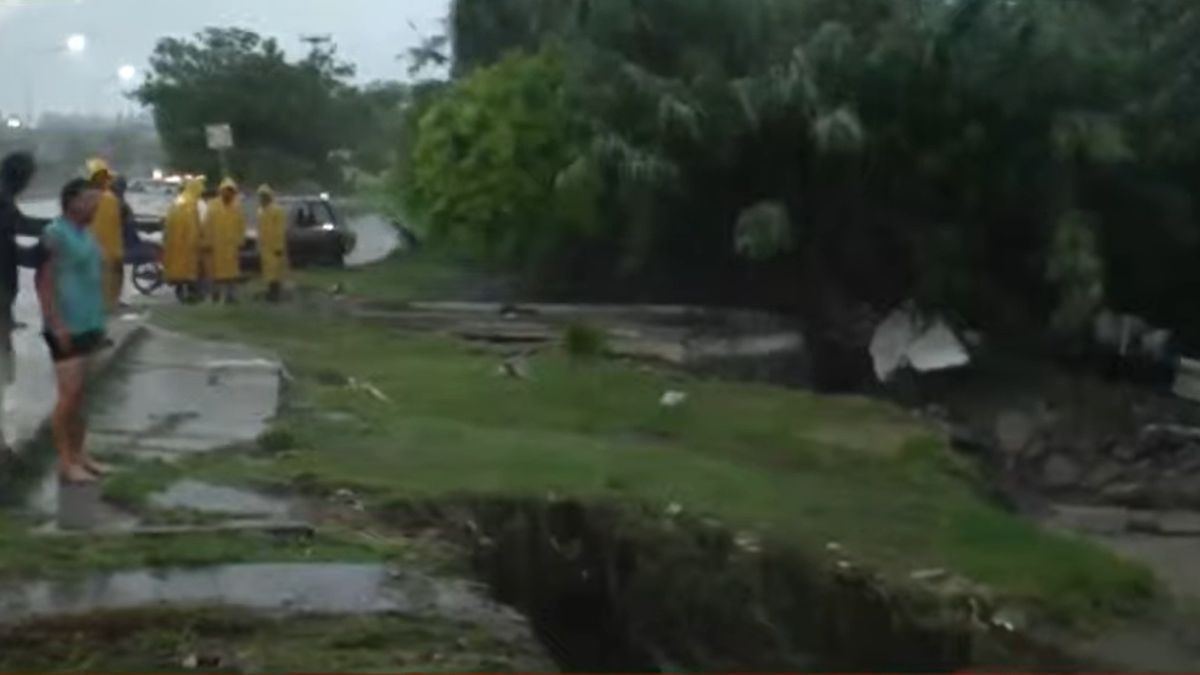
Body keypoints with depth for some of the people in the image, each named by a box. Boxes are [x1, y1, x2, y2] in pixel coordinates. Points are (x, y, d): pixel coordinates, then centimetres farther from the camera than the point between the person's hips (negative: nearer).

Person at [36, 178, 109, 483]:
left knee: (80, 394, 12)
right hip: (66, 327, -8)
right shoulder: (55, 234, -13)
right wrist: (57, 324, -21)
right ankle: (65, 461, 0)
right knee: (69, 394, -7)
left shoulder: (87, 234, 13)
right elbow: (44, 281, -16)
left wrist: (99, 322, 19)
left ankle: (79, 454, 20)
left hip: (87, 325, 8)